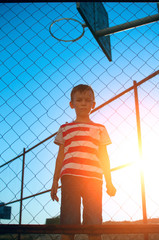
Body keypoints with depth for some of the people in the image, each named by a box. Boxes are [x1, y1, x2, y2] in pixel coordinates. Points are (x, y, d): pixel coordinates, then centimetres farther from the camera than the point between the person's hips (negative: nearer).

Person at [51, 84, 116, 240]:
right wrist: (55, 182, 10)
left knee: (94, 225, -4)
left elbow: (104, 157, 17)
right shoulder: (65, 128, 18)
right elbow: (60, 156, 16)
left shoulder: (99, 129, 19)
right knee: (68, 224, -5)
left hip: (93, 178, 1)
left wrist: (109, 182, 10)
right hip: (70, 176, 0)